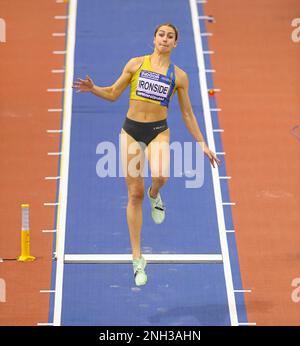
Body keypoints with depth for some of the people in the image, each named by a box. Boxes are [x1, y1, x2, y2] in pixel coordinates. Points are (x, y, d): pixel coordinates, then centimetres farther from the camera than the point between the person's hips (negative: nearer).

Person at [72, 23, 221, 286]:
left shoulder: (179, 76, 4)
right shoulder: (136, 64, 4)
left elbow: (187, 114, 10)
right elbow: (113, 94, 10)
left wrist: (202, 144, 7)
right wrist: (93, 88, -9)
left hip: (158, 131, -1)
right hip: (131, 130, 1)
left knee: (160, 175, -33)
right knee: (135, 195, 0)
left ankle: (154, 195, 7)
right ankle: (137, 259, 7)